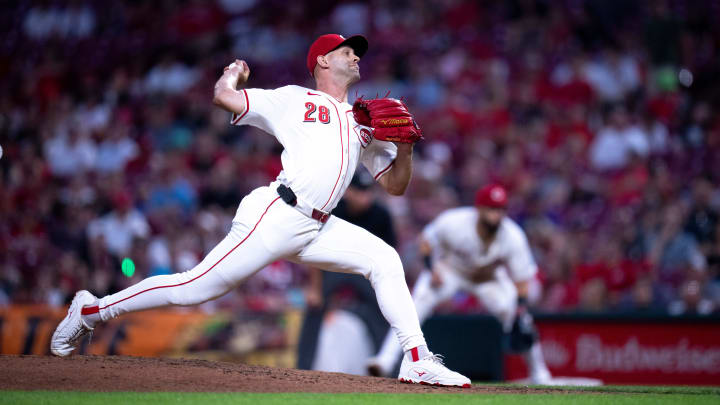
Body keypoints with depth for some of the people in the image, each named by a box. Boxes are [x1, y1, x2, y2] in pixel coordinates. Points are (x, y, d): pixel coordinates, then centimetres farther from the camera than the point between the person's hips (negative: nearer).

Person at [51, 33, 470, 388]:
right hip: (277, 216, -6)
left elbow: (396, 185, 21)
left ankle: (417, 360, -9)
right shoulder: (294, 100, 7)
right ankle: (92, 310, 2)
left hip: (319, 229, 6)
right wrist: (235, 71, 22)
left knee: (384, 259, -8)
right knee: (198, 286, -10)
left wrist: (405, 148, 3)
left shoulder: (364, 124, 23)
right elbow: (224, 95, 2)